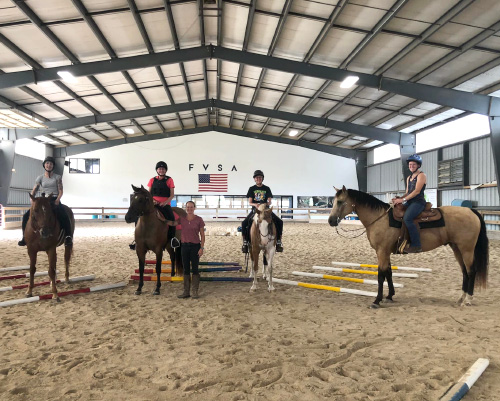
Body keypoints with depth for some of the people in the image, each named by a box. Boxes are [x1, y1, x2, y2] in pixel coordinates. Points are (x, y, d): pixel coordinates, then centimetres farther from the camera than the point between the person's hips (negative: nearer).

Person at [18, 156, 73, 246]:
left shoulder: (57, 177, 8)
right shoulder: (40, 178, 13)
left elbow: (60, 191, 2)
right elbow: (34, 191, 8)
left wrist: (57, 199, -17)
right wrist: (32, 199, -12)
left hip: (55, 201, -3)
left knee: (64, 216, -32)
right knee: (26, 216, -12)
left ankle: (68, 237, -24)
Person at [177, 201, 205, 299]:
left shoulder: (199, 220, -4)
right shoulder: (181, 218, 3)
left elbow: (202, 235, -3)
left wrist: (202, 248, -9)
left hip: (195, 246, -3)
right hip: (184, 246, 3)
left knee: (195, 269, 1)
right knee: (186, 269, 8)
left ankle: (195, 291, 8)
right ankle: (186, 291, 14)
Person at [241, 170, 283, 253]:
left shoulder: (267, 188, 8)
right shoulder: (252, 189, 6)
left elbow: (269, 201, 2)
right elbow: (250, 202, -1)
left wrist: (268, 203, -22)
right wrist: (255, 204, -23)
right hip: (255, 210, -1)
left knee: (279, 221, -18)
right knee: (244, 223, -25)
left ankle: (278, 241, -6)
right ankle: (245, 242, -11)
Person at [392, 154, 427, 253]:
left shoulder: (421, 175, -3)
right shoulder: (409, 178, 22)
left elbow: (417, 191, -14)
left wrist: (403, 199, -19)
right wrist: (399, 198, 2)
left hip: (418, 202, -9)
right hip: (410, 202, 9)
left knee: (407, 218, -31)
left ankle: (416, 245, -28)